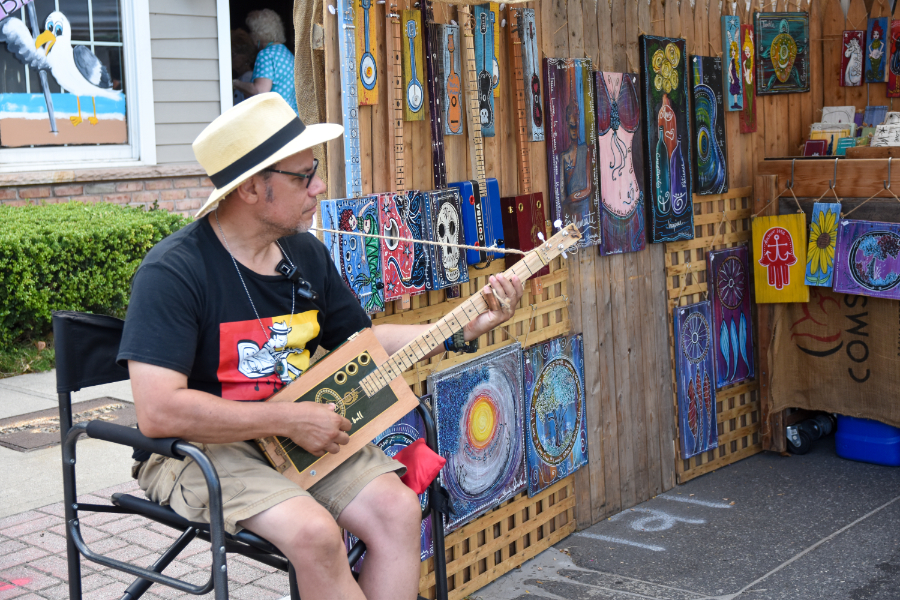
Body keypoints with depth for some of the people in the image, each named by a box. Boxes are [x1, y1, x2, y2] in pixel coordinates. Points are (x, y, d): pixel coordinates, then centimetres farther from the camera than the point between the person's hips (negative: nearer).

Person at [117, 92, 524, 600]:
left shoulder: (306, 253, 5)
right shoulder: (175, 271, -19)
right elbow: (158, 411, -26)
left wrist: (471, 326, 5)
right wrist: (288, 419, -22)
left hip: (301, 439, 7)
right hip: (202, 448, -6)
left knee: (399, 511, -15)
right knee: (315, 532, -29)